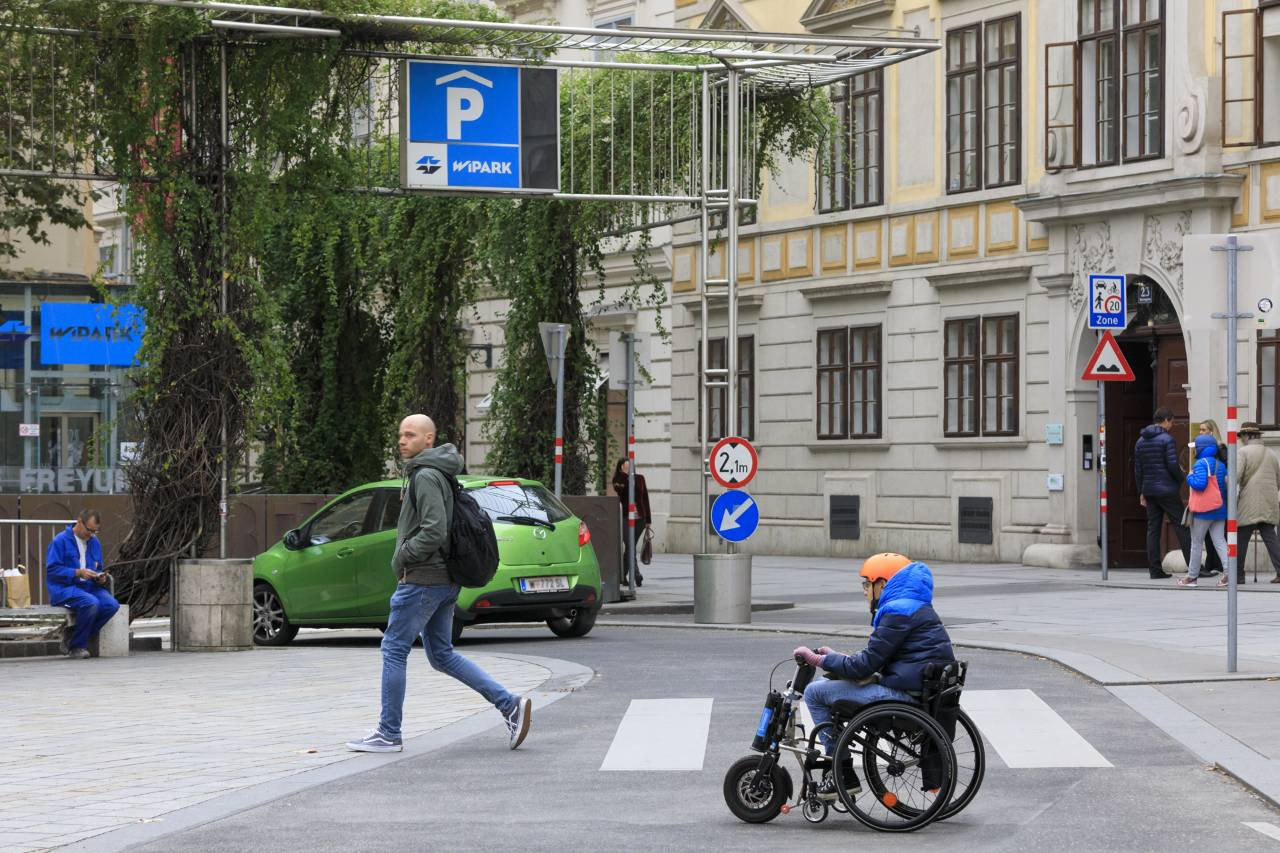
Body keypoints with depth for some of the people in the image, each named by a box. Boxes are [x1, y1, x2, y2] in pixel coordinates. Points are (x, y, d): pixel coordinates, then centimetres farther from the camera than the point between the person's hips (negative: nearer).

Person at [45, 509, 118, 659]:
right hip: (64, 588, -7)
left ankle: (74, 640, -8)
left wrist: (101, 578, -1)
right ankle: (76, 646, -16)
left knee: (112, 605, -21)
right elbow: (52, 569, -11)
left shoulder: (94, 542, 16)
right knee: (91, 603, -35)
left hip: (89, 587, 7)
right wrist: (77, 573, -20)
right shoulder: (60, 541, -5)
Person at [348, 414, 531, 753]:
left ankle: (388, 734, 3)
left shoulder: (426, 477, -15)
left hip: (423, 579, -10)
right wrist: (403, 558, 14)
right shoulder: (438, 475, 17)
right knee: (442, 655, 12)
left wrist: (400, 559, -13)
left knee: (393, 650, -2)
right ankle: (510, 705, 5)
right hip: (444, 581, 10)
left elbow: (433, 532, -25)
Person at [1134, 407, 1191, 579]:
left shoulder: (1141, 441, 12)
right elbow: (1173, 465, -17)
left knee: (1153, 529, 7)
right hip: (1168, 490, -6)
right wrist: (1181, 480, 1)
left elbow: (1137, 469, 13)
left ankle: (1155, 569, 3)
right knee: (1181, 526, -4)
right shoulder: (1166, 439, -10)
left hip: (1149, 491, 6)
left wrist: (1141, 492, 17)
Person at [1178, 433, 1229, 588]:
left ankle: (1192, 576, 10)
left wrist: (1190, 477, -6)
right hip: (1220, 510, 6)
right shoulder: (1221, 465, 11)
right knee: (1219, 541, 5)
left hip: (1203, 511, -6)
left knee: (1196, 543, 4)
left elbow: (1200, 484, -24)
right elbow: (1226, 486, 13)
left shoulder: (1201, 464, -12)